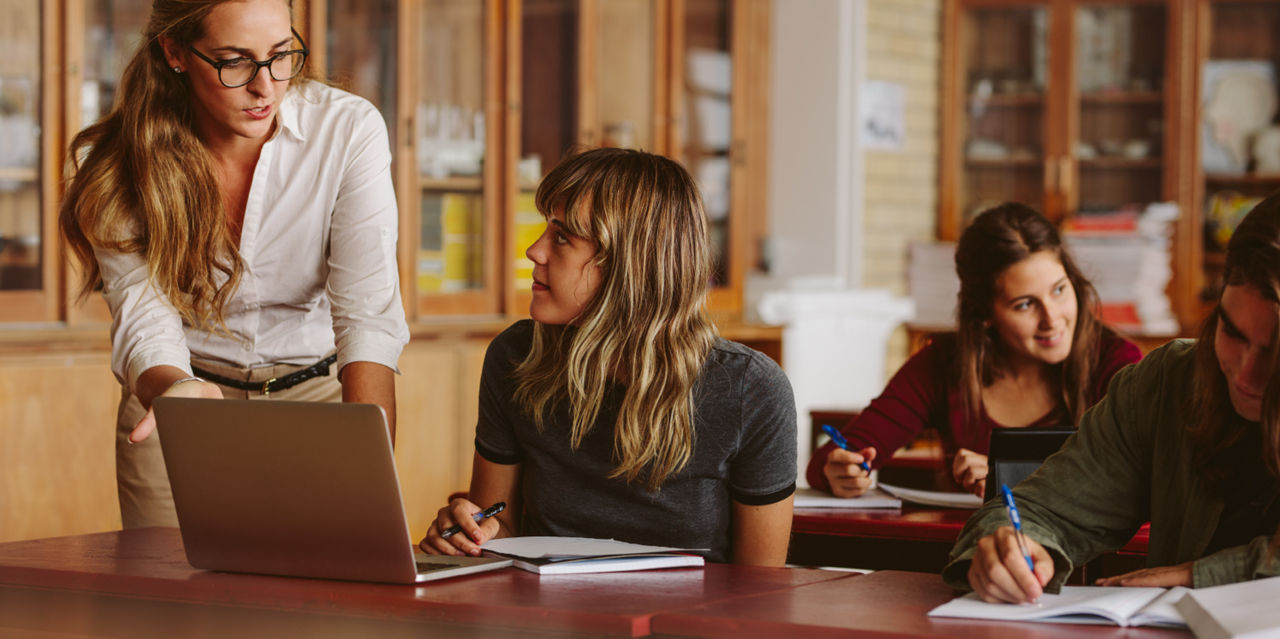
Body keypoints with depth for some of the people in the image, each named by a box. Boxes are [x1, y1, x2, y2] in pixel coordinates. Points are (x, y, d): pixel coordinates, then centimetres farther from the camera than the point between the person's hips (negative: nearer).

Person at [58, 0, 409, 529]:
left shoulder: (348, 129, -17)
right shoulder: (117, 162, -14)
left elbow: (368, 315, -25)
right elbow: (143, 317, -20)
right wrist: (174, 390, -46)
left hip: (318, 396, 0)